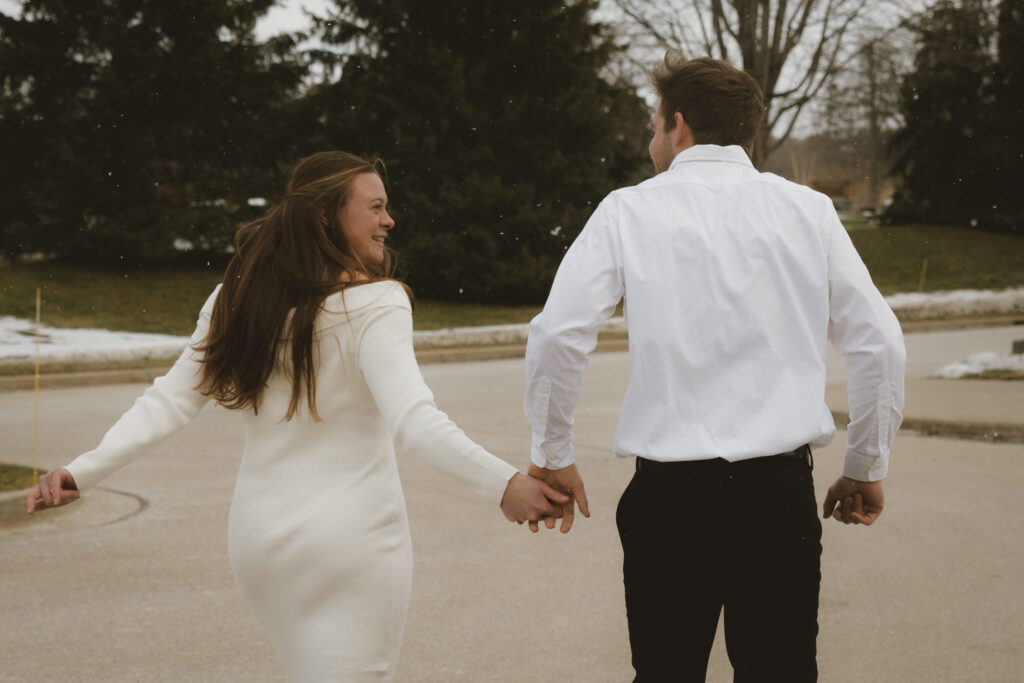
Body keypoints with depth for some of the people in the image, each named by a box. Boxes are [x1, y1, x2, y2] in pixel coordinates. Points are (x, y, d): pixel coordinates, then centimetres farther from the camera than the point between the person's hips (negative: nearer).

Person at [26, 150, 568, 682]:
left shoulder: (236, 297, 3)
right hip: (354, 539, -6)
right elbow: (412, 419, -28)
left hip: (257, 540, 6)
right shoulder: (375, 304, -14)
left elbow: (172, 400, -4)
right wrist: (503, 485, -34)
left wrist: (84, 471, -4)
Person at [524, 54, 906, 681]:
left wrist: (554, 457, 7)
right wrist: (867, 469, 17)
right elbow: (880, 343, 6)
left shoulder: (629, 211, 2)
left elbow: (558, 335, -6)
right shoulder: (808, 211, 7)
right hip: (782, 489, 1)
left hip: (669, 490, -1)